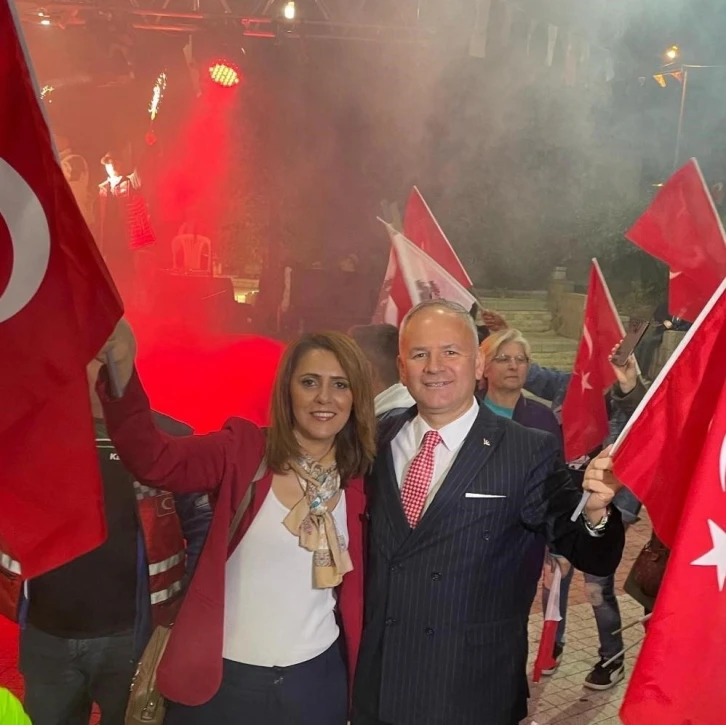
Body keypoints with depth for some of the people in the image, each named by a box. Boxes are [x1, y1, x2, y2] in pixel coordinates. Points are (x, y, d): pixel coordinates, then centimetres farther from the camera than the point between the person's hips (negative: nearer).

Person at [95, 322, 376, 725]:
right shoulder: (242, 449, -11)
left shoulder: (359, 480, -2)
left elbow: (354, 588, 7)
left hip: (315, 679, 2)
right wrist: (121, 367, -41)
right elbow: (153, 461, -28)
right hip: (223, 679, -2)